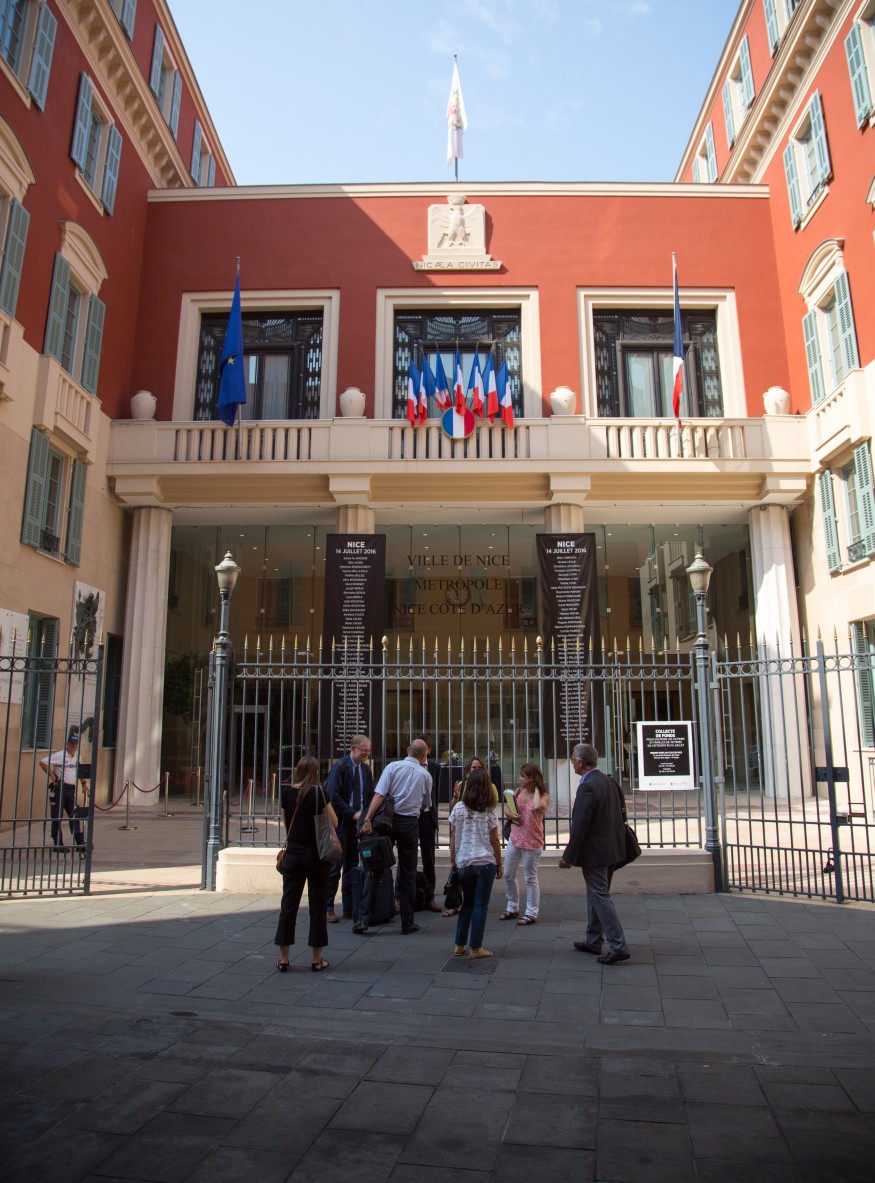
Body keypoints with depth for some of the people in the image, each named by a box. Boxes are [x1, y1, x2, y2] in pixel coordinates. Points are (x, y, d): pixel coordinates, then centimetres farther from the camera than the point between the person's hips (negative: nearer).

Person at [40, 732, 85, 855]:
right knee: (56, 817, 3)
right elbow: (43, 762, -17)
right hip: (59, 788, -6)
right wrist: (53, 777, -14)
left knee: (74, 817, 3)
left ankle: (80, 842, 0)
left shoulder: (77, 756, 11)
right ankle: (58, 843, 10)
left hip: (72, 789, 6)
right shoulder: (60, 755, -10)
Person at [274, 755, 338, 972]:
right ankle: (317, 959, 13)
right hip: (316, 854, -3)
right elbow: (334, 822, -6)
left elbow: (285, 822, 8)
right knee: (317, 906, 7)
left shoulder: (286, 792, -1)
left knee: (288, 904, 10)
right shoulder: (318, 792, -11)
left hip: (293, 854, 3)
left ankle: (283, 958, 15)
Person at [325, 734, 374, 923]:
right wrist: (353, 814, -17)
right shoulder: (339, 767, -11)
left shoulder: (366, 769, 9)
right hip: (340, 824, -6)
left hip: (357, 824, 6)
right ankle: (328, 909, 8)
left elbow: (370, 795, 13)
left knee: (352, 867, 10)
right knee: (334, 867, -2)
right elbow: (333, 796, -17)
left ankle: (349, 908, 17)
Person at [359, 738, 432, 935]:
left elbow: (379, 795, -12)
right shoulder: (425, 775, 3)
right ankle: (407, 924, 15)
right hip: (410, 823, 0)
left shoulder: (393, 767, -2)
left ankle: (364, 917, 2)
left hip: (389, 820, 0)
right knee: (408, 873, 10)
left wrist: (368, 819, -16)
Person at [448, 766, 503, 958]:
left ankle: (460, 946, 18)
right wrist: (499, 865, 6)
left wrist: (453, 861, 12)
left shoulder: (458, 809, -2)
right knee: (481, 905, 5)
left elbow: (453, 837, 2)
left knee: (467, 903, 15)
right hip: (486, 862, -3)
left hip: (463, 863, 3)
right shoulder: (489, 812, -7)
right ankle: (475, 948, 8)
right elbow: (494, 841, -3)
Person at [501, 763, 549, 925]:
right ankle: (512, 908, 30)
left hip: (532, 843, -6)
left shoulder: (543, 796, -11)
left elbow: (537, 807, -35)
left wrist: (536, 789, -20)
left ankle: (531, 913, 16)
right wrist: (511, 816, -11)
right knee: (508, 875, 14)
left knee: (530, 878, 3)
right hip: (514, 839, 6)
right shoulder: (519, 791, 4)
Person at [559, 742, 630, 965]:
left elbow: (579, 826, -22)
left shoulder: (587, 787, -21)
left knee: (600, 896, -1)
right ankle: (593, 941, 30)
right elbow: (620, 810, 14)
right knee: (596, 894, 19)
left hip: (594, 853, -10)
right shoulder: (609, 781, 6)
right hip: (611, 850, 10)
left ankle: (618, 947, -1)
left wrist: (568, 856, -14)